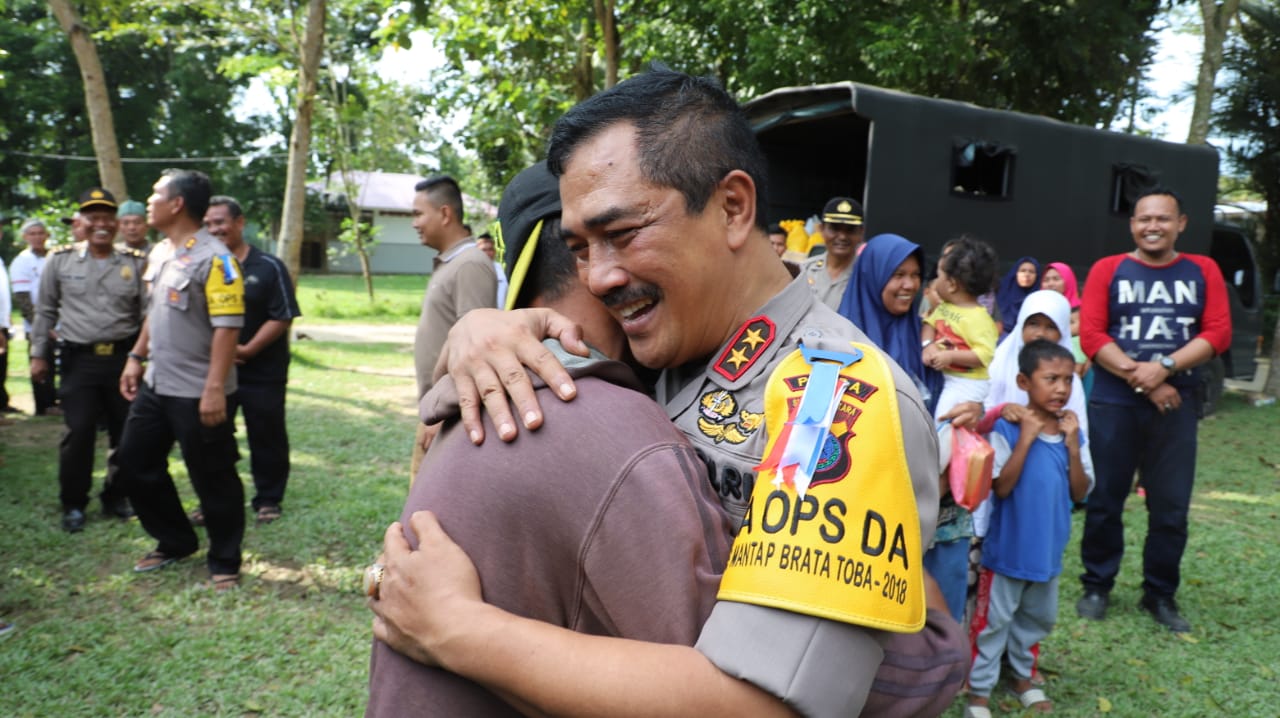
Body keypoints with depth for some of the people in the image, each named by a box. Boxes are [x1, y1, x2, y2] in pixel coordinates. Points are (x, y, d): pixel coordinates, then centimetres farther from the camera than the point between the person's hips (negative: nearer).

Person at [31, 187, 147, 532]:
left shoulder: (135, 263, 3)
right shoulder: (59, 260, 2)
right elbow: (45, 312, 9)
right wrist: (38, 354, 7)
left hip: (123, 358, 1)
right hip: (79, 360, -1)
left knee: (126, 433, 7)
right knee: (78, 432, -2)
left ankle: (116, 498, 24)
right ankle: (73, 504, 14)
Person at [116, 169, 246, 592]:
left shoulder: (213, 259, -16)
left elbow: (227, 327, -21)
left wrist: (214, 388, -25)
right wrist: (136, 357, 17)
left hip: (196, 393, -9)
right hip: (155, 385, 9)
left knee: (213, 480, 2)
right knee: (136, 462, 18)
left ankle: (225, 564, 18)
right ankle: (174, 542, 34)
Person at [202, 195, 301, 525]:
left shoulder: (268, 267, -5)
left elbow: (282, 318, -9)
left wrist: (247, 350, -16)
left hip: (263, 372, -3)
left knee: (266, 438, 5)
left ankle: (268, 499, 20)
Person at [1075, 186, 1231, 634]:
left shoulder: (1203, 272, 8)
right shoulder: (1108, 270, 2)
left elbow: (1218, 333, -2)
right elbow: (1091, 335, -6)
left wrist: (1164, 369, -16)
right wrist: (1138, 377, -15)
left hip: (1175, 406, 2)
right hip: (1112, 405, -1)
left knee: (1171, 507, 6)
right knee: (1105, 500, 6)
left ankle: (1160, 594, 21)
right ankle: (1097, 586, 21)